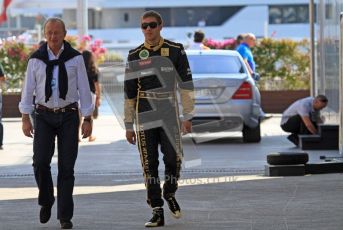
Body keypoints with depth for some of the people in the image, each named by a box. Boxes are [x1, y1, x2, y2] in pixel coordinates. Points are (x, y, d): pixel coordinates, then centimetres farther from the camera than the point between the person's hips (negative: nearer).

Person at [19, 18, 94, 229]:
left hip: (68, 116, 0)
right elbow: (28, 90, 4)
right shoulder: (36, 59, 2)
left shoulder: (75, 58, 0)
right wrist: (25, 118, -2)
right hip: (44, 116, 1)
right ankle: (46, 201, 14)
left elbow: (84, 89, 2)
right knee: (41, 161, -12)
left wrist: (88, 119, -1)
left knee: (67, 166, -2)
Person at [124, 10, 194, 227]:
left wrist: (188, 116, -3)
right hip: (145, 117, 1)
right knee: (149, 164, -1)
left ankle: (170, 195, 23)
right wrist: (129, 125, 8)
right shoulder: (135, 55, 6)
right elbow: (129, 93, 9)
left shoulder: (175, 51, 0)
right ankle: (157, 212, 4)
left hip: (169, 115, -1)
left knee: (173, 158, -7)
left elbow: (186, 85, 2)